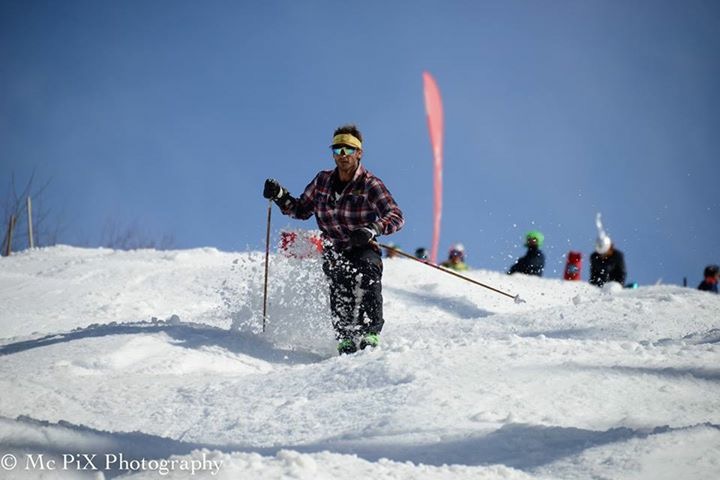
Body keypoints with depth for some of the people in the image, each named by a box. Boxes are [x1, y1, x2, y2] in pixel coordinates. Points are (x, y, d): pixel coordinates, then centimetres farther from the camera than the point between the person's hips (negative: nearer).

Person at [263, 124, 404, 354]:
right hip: (334, 253, 3)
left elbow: (396, 216, -18)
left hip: (364, 250, -3)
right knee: (340, 285, -26)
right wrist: (280, 196, 0)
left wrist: (372, 229, -37)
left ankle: (370, 335, -37)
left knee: (367, 273, -33)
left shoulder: (370, 184, -8)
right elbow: (301, 210, 18)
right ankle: (345, 339, -29)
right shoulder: (323, 180, 7)